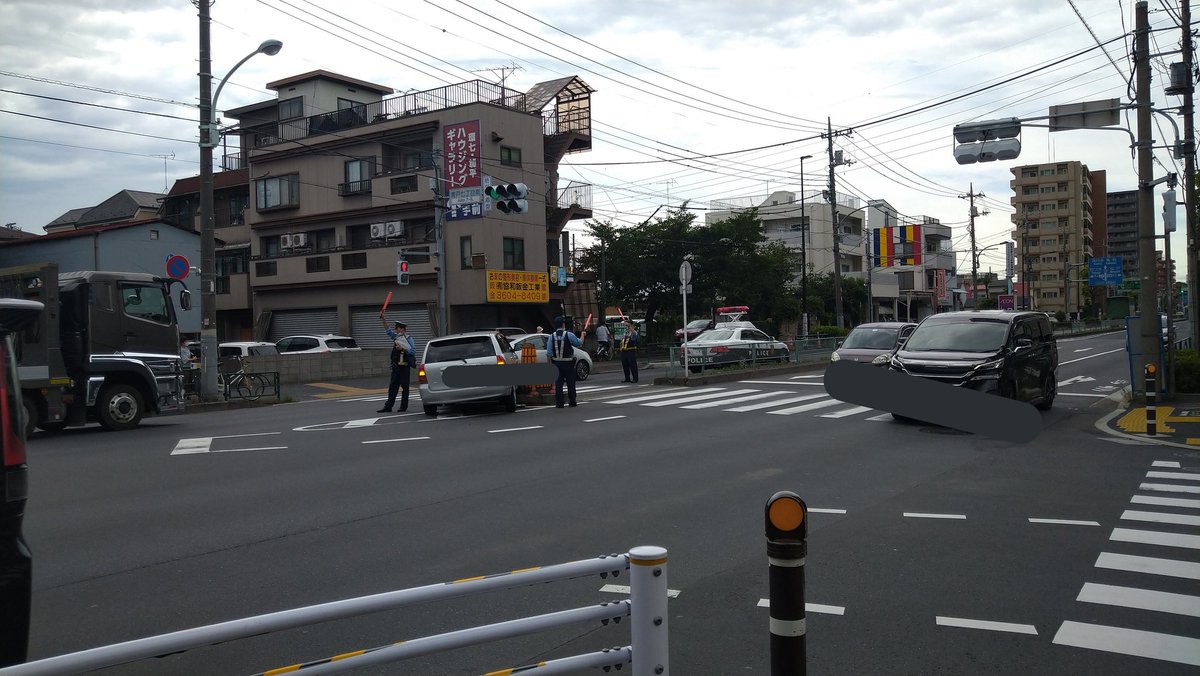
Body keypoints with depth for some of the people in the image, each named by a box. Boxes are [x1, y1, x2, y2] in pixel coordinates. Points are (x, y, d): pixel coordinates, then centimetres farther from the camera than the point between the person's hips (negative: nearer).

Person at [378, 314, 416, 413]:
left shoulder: (408, 339, -4)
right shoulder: (396, 337, 15)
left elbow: (413, 351, -10)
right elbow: (388, 330, 15)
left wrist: (403, 349, -19)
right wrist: (383, 319, 6)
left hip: (404, 367, -6)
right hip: (395, 366, 6)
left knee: (404, 387, 1)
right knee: (392, 386, 5)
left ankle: (403, 407, 7)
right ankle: (388, 406, 5)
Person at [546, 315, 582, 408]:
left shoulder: (552, 336, -3)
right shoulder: (569, 335, -11)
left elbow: (548, 353, -3)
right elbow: (579, 344, 1)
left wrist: (550, 363, 6)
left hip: (556, 363, 2)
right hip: (568, 363, -2)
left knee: (558, 383, 4)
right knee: (570, 383, 9)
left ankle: (559, 403, 1)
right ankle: (572, 402, 14)